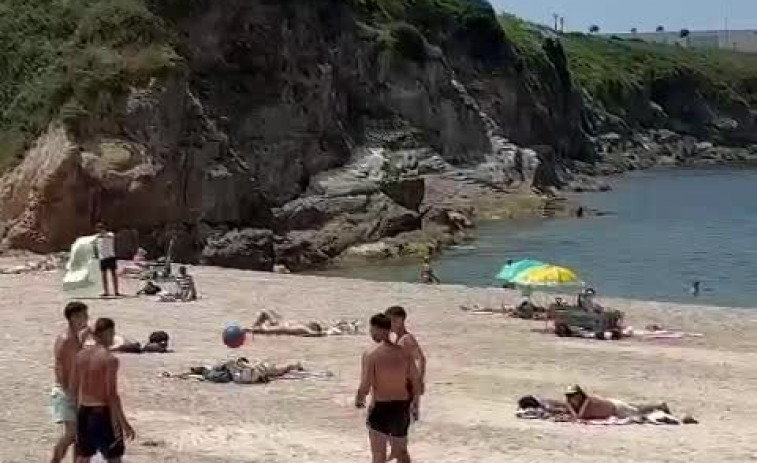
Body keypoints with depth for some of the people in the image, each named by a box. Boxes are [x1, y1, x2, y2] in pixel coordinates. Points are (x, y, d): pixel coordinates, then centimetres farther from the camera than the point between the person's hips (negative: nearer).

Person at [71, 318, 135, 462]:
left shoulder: (81, 355, 4)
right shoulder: (110, 359, -16)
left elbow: (74, 387, 9)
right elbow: (112, 395, -18)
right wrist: (124, 423, -13)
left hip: (84, 412, 7)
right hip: (103, 412, -7)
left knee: (82, 458, 14)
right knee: (114, 459, 4)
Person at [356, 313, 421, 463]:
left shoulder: (370, 355, -15)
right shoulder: (404, 353, -1)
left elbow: (365, 387, -18)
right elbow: (417, 387, 2)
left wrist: (358, 400, 3)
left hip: (380, 409, -4)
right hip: (401, 409, 4)